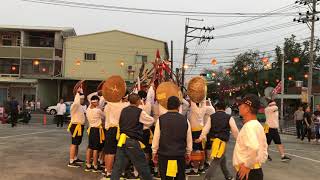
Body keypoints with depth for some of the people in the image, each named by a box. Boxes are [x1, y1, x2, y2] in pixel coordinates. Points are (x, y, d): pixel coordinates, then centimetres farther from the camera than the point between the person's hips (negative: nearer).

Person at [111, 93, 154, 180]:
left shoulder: (123, 111, 8)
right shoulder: (140, 112, -7)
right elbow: (151, 121, 6)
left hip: (122, 140, 5)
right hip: (133, 142, -5)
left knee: (118, 166, 7)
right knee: (142, 166, 8)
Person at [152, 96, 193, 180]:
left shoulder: (161, 119, -7)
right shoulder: (185, 120, -2)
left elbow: (156, 137, -3)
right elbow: (189, 138, 5)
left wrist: (154, 152, 9)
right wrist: (188, 152, 18)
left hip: (164, 154, -1)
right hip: (180, 154, 2)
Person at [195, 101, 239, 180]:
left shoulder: (211, 117, 10)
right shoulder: (229, 117, 3)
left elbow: (206, 127, -3)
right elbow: (235, 130, -5)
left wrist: (201, 137, -7)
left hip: (213, 140, 5)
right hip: (221, 141, -5)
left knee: (222, 159, 23)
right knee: (216, 162, -3)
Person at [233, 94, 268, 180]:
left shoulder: (249, 126, -19)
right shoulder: (258, 125, 11)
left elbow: (254, 148, -35)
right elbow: (263, 148, 20)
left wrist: (247, 165, -24)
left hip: (247, 173, -9)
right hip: (257, 171, 9)